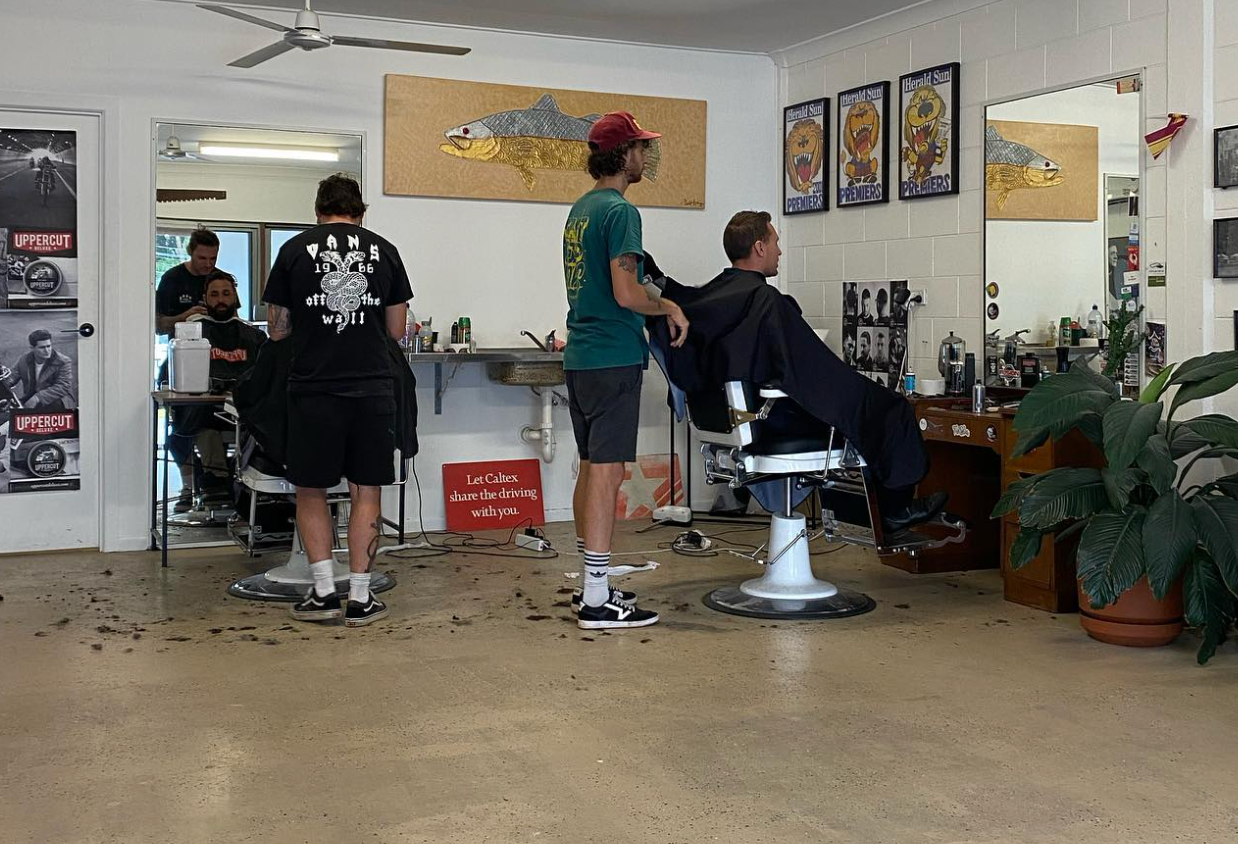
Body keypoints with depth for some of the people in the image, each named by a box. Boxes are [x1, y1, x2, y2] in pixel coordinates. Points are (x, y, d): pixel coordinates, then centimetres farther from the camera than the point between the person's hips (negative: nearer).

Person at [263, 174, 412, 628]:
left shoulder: (295, 250, 2)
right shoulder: (384, 251, 6)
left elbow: (277, 330, 5)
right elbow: (396, 329, 10)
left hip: (313, 389, -1)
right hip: (372, 389, 1)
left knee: (311, 491, 13)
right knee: (366, 492, 8)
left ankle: (324, 592, 11)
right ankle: (360, 598, 11)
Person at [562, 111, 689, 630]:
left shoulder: (579, 209, 17)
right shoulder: (620, 211, -13)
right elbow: (626, 293, -21)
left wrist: (655, 302, 21)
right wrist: (669, 308, -4)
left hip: (580, 355, 10)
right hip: (613, 358, -10)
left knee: (591, 467, 13)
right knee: (607, 471, -8)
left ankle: (593, 584, 21)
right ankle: (597, 601, -6)